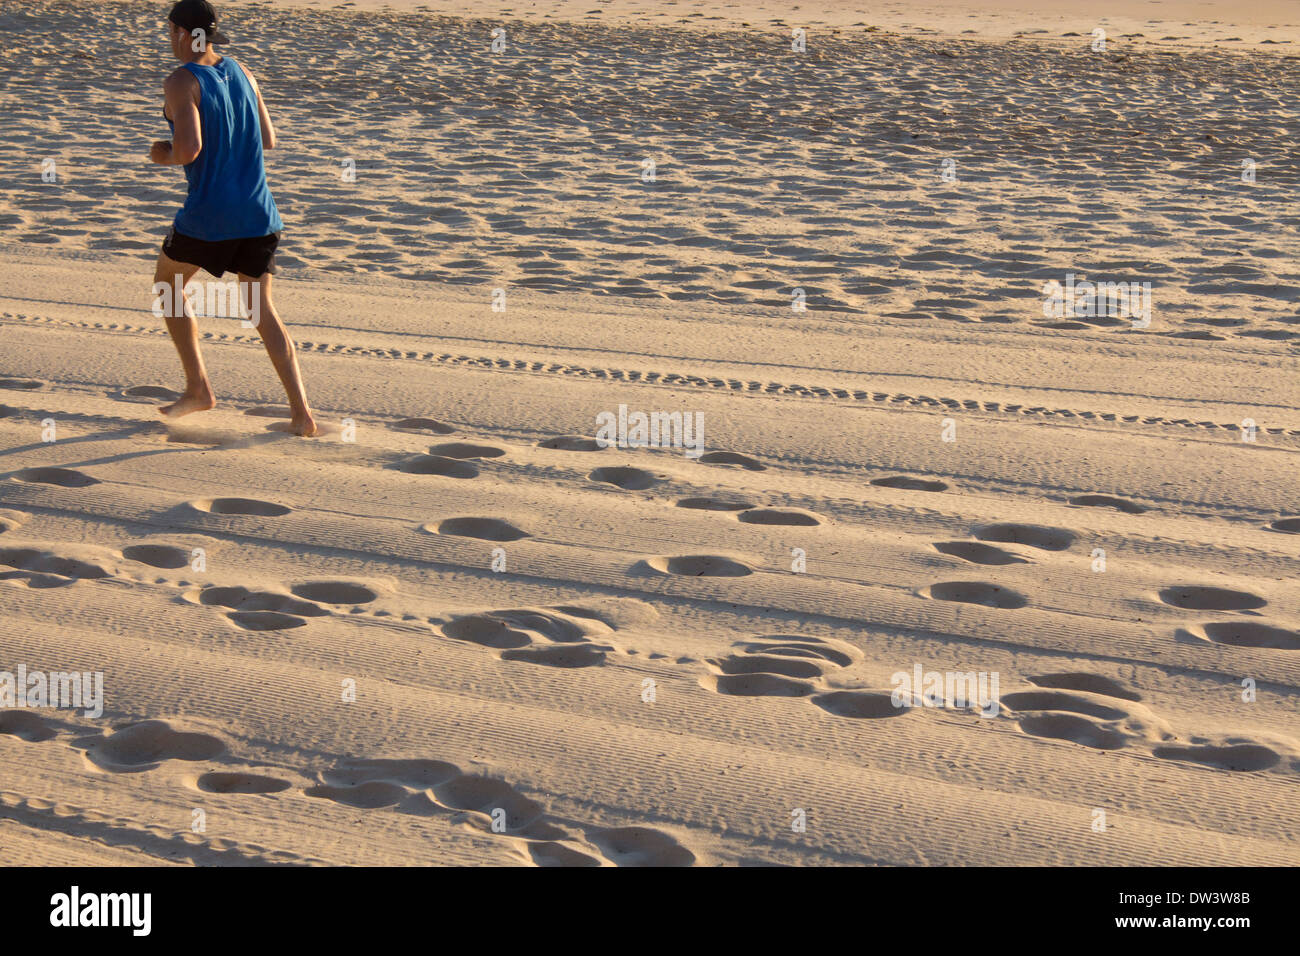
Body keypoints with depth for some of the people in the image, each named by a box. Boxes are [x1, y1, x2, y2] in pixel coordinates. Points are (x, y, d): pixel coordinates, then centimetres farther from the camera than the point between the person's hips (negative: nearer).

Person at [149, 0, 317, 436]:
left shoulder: (182, 81, -11)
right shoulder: (240, 72, 10)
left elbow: (189, 148, -22)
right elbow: (267, 140, 16)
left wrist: (165, 156, -2)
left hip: (209, 216, -5)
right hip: (260, 213, 6)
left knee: (167, 282, 21)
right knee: (261, 309, 13)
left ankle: (198, 388, 16)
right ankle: (301, 413, 0)